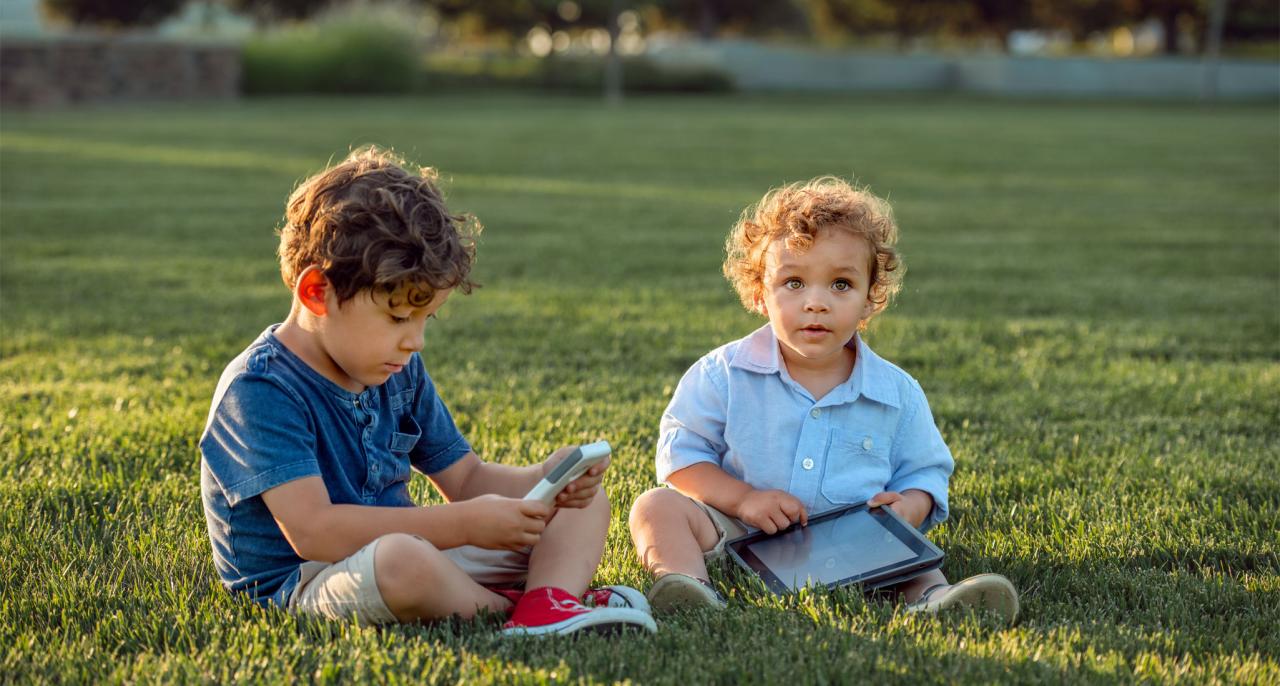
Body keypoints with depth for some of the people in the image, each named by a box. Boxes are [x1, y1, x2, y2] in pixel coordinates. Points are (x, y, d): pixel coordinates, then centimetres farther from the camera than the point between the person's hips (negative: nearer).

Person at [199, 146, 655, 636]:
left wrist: (547, 480, -7)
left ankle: (550, 602, -25)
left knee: (585, 504, 7)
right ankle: (512, 610, -13)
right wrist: (465, 525, -29)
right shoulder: (259, 389, -18)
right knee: (402, 561, -43)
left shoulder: (401, 373, 9)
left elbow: (466, 478, 16)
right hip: (302, 585, -9)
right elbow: (312, 531, -28)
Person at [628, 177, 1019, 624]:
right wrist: (742, 498, -16)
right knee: (656, 506, -21)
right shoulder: (723, 374, -3)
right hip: (740, 537, -1)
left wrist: (909, 507, -13)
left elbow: (925, 472, 12)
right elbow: (680, 452, 0)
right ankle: (685, 580, -44)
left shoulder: (898, 394, 2)